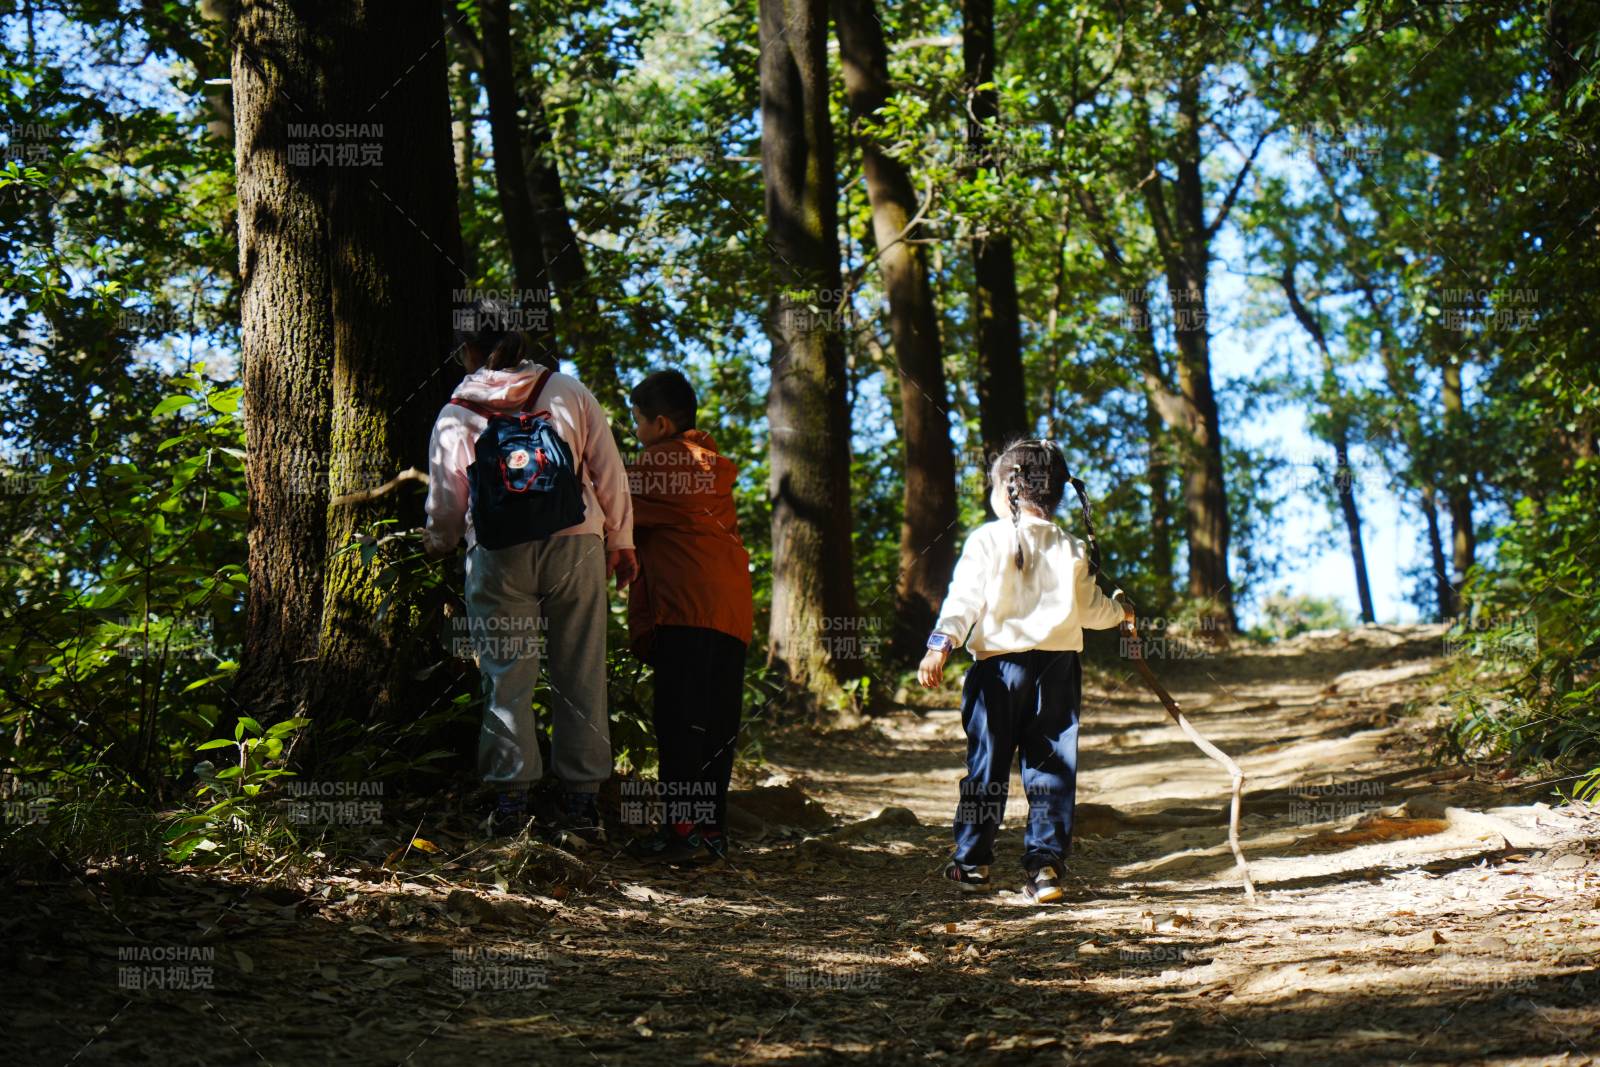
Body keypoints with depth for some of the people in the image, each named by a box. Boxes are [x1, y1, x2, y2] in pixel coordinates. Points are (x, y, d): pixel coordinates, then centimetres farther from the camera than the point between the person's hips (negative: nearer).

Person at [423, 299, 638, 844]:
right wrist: (621, 543, 14)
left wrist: (437, 544, 29)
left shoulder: (455, 416, 3)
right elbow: (609, 473, 5)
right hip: (576, 546, 1)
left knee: (506, 676, 6)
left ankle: (511, 797, 5)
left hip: (498, 557, -1)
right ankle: (580, 799, 7)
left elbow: (445, 504, 8)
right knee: (579, 674, 5)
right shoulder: (569, 392, 5)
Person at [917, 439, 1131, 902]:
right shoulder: (1070, 548, 7)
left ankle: (972, 861, 16)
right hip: (1058, 666, 2)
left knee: (987, 763, 7)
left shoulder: (987, 539, -4)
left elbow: (965, 597, -13)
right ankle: (1045, 864, -2)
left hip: (999, 665, -2)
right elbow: (1091, 608, 15)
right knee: (1051, 766, 5)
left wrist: (940, 643, -17)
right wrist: (1118, 612, 35)